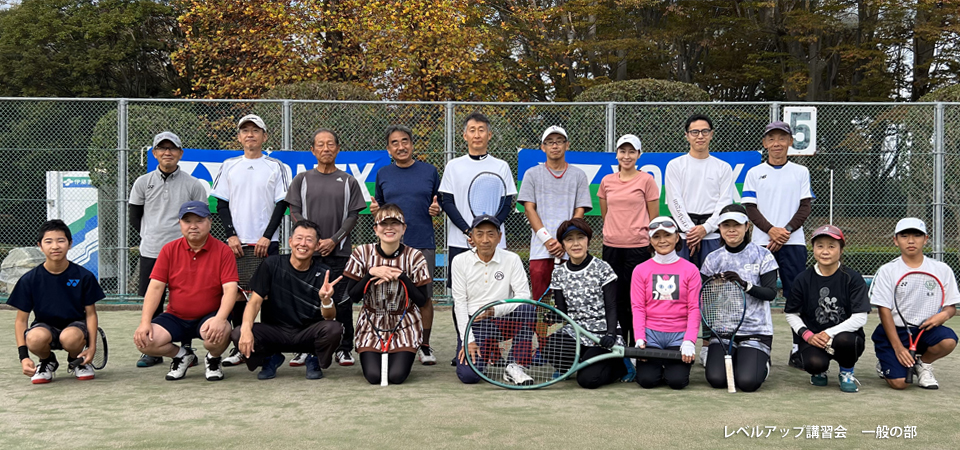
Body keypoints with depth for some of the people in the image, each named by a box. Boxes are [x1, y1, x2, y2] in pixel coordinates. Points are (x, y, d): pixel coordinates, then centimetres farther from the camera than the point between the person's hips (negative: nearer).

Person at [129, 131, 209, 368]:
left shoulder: (193, 185, 2)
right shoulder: (143, 183, 7)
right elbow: (134, 217, 15)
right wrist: (151, 236, 11)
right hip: (150, 252, 2)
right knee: (152, 302, 6)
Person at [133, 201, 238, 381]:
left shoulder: (223, 251, -6)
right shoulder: (169, 250, 2)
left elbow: (230, 289, -14)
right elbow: (155, 287, -2)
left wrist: (220, 319, -30)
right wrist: (145, 322, -13)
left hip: (209, 316, -3)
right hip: (176, 317, 3)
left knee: (219, 333, -36)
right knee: (143, 341, -20)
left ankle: (213, 359, 3)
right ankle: (182, 355, 12)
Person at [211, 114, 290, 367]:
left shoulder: (276, 167, 3)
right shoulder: (229, 166, 10)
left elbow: (281, 204, -1)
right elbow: (221, 204, 8)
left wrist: (266, 237, -10)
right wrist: (231, 235, -4)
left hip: (266, 243, -2)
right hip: (236, 242, 2)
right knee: (237, 293, 3)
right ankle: (240, 347, 13)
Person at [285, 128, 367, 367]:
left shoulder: (348, 181, 8)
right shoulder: (302, 180, 9)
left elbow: (353, 216, 4)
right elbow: (295, 213, 5)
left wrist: (334, 240, -8)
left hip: (339, 251, 0)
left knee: (341, 300, -1)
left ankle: (344, 349, 7)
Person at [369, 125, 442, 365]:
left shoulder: (430, 171, 7)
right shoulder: (383, 174, 10)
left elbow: (439, 204, 13)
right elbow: (379, 206, 17)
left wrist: (437, 209, -8)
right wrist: (375, 209, -4)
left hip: (423, 244, -1)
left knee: (425, 297, 1)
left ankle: (424, 346, 12)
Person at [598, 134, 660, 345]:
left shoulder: (647, 180, -1)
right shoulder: (606, 181, 9)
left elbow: (654, 218, 1)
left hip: (637, 248, -4)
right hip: (611, 247, 4)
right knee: (616, 299, 8)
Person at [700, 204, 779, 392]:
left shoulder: (762, 255, -2)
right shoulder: (713, 259, 5)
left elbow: (771, 293, -12)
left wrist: (744, 284, -27)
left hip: (756, 331, -2)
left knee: (747, 382, -18)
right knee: (716, 379, -17)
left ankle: (762, 364, 19)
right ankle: (733, 360, 20)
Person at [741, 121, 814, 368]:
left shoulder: (801, 172, 10)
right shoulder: (754, 173, 8)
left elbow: (805, 207, 3)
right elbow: (750, 208, 0)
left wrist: (786, 231, -11)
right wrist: (771, 230, -14)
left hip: (793, 243, 0)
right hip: (761, 243, 0)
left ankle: (798, 348, 3)